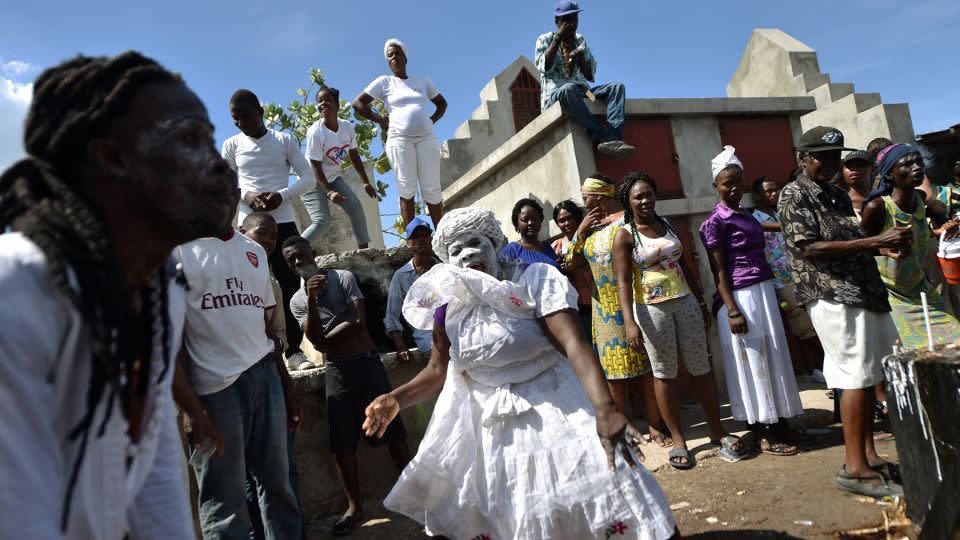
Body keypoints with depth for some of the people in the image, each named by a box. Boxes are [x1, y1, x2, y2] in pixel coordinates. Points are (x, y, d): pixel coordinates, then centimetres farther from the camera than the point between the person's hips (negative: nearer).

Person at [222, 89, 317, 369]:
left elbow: (309, 178, 2)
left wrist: (282, 195, -14)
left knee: (291, 286, -2)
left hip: (283, 222, -1)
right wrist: (246, 196, -14)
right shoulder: (231, 145, 8)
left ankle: (294, 349, 5)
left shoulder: (285, 140, 6)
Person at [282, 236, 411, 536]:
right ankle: (354, 507, 15)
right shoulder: (297, 301, 6)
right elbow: (316, 339, -10)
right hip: (337, 371, 2)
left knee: (392, 430, 3)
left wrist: (328, 340, -2)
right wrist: (312, 299, -20)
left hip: (367, 362, -2)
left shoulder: (343, 278, -1)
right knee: (342, 443, 2)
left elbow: (359, 323, -9)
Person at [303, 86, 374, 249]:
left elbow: (354, 155, 6)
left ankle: (364, 248, 6)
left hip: (333, 178, 6)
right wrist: (329, 193, -32)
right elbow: (316, 168, -23)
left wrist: (366, 182, 4)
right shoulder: (315, 132, -25)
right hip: (312, 181, -6)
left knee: (355, 205, -4)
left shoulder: (347, 127, -7)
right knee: (322, 221, -19)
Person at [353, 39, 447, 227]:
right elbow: (358, 103, 7)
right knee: (407, 190, -7)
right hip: (399, 139, -2)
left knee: (432, 190, -4)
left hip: (427, 138, 2)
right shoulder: (384, 82, 9)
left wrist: (432, 120, 13)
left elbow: (442, 103, 30)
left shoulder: (422, 81, 19)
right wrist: (380, 120, 2)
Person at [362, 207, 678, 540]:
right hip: (482, 421, 3)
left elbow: (573, 344, -25)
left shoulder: (535, 279, -14)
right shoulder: (448, 306, -3)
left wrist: (604, 409, -39)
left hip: (553, 408, -3)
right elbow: (439, 370, 8)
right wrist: (396, 400, -7)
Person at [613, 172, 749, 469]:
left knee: (701, 367, 8)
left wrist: (702, 303, 16)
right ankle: (678, 439, 16)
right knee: (664, 373, 5)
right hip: (652, 309, -4)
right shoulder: (625, 235, -4)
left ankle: (717, 431, 22)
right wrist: (629, 322, -21)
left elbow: (684, 265, 16)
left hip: (685, 302, 4)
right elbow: (623, 281, -11)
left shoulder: (667, 224, 11)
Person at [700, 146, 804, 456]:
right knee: (751, 362, -1)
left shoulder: (746, 216, 15)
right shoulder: (715, 222, -9)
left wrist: (771, 294, 15)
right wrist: (732, 311, -20)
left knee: (773, 358, 12)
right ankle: (762, 435, 9)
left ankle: (780, 424, 23)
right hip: (741, 297, -8)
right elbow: (719, 271, -13)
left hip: (765, 292, 8)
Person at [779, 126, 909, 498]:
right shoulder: (794, 195, -6)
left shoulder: (839, 196, 18)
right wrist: (877, 241, -16)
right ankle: (855, 468, 0)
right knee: (857, 376, -8)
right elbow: (811, 248, -16)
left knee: (867, 376, 10)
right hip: (832, 296, -8)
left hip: (863, 293, 8)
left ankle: (867, 455, 21)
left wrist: (888, 244, 3)